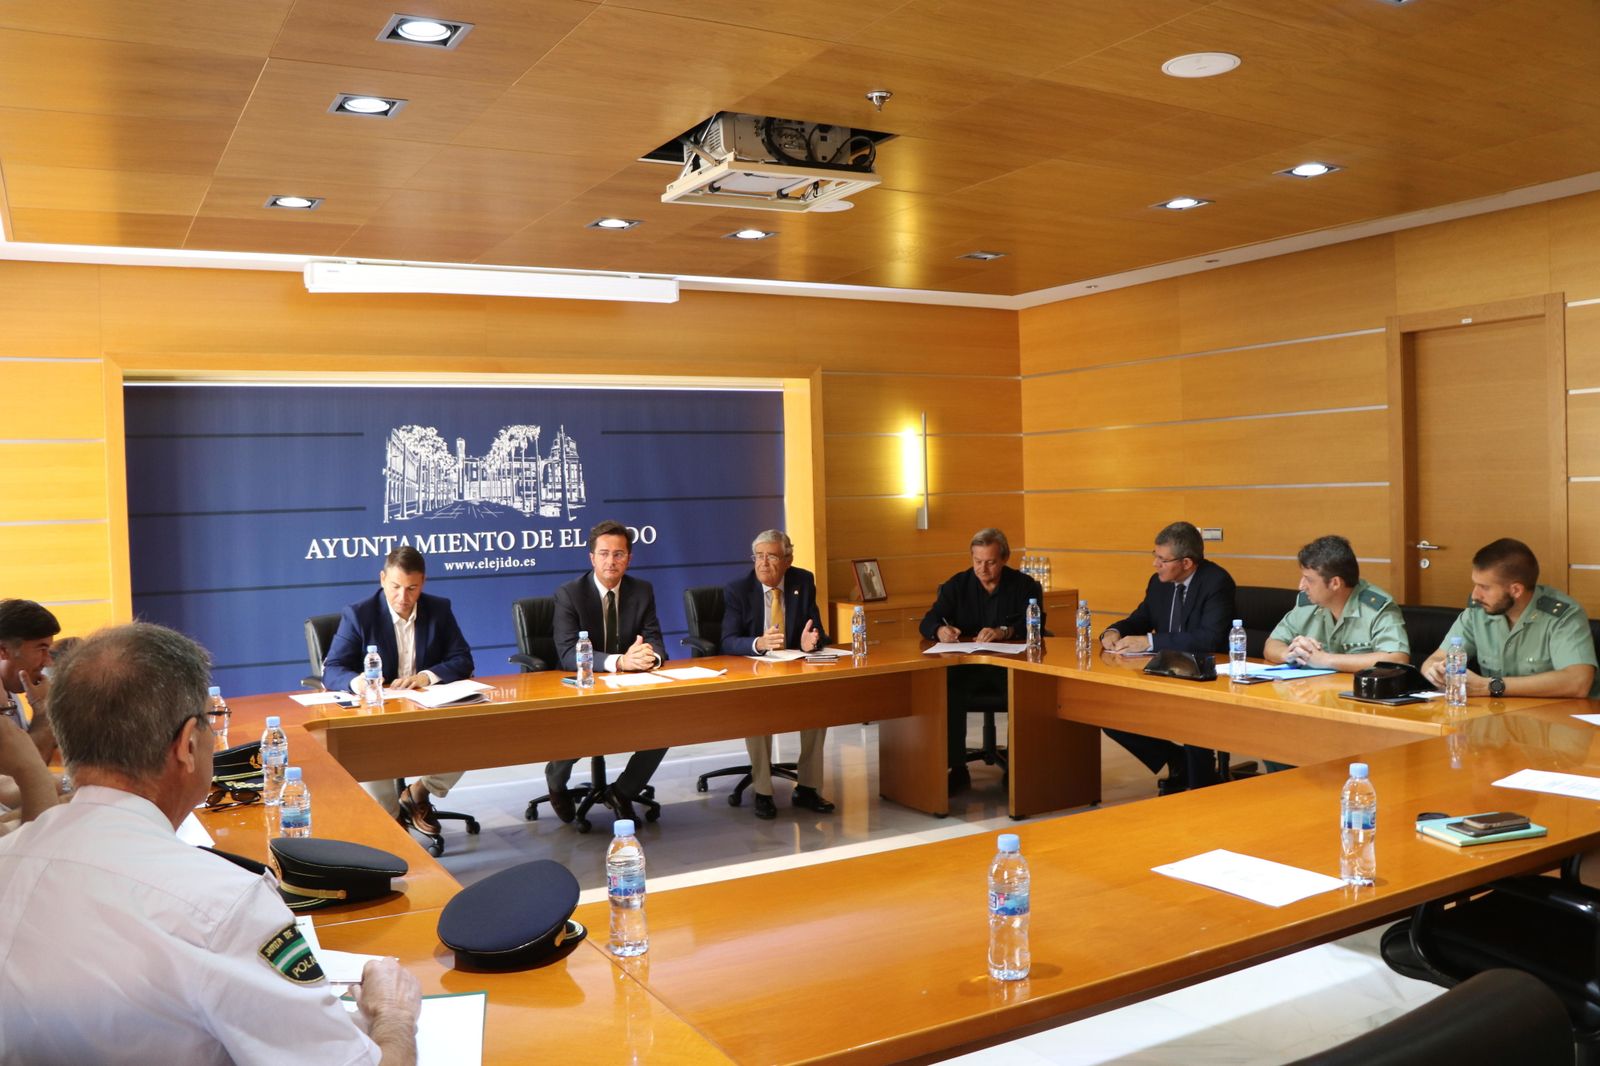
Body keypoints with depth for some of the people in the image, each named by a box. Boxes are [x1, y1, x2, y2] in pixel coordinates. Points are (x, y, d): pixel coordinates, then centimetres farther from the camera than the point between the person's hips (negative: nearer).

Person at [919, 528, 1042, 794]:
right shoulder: (957, 585, 10)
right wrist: (940, 630, -23)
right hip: (966, 665, 1)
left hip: (1012, 666, -1)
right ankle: (957, 769, -23)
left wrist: (1004, 631, -27)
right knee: (947, 688, -32)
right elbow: (926, 623, 3)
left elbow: (1035, 625, -8)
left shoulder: (1025, 586, 6)